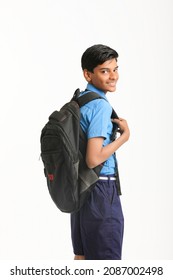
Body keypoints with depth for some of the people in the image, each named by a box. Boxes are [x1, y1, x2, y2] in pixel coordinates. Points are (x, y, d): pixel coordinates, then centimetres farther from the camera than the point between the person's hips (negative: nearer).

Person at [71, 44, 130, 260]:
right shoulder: (101, 106, -18)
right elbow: (94, 159, -24)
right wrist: (125, 135, -15)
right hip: (100, 190, -9)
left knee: (82, 256, 16)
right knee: (107, 263, -2)